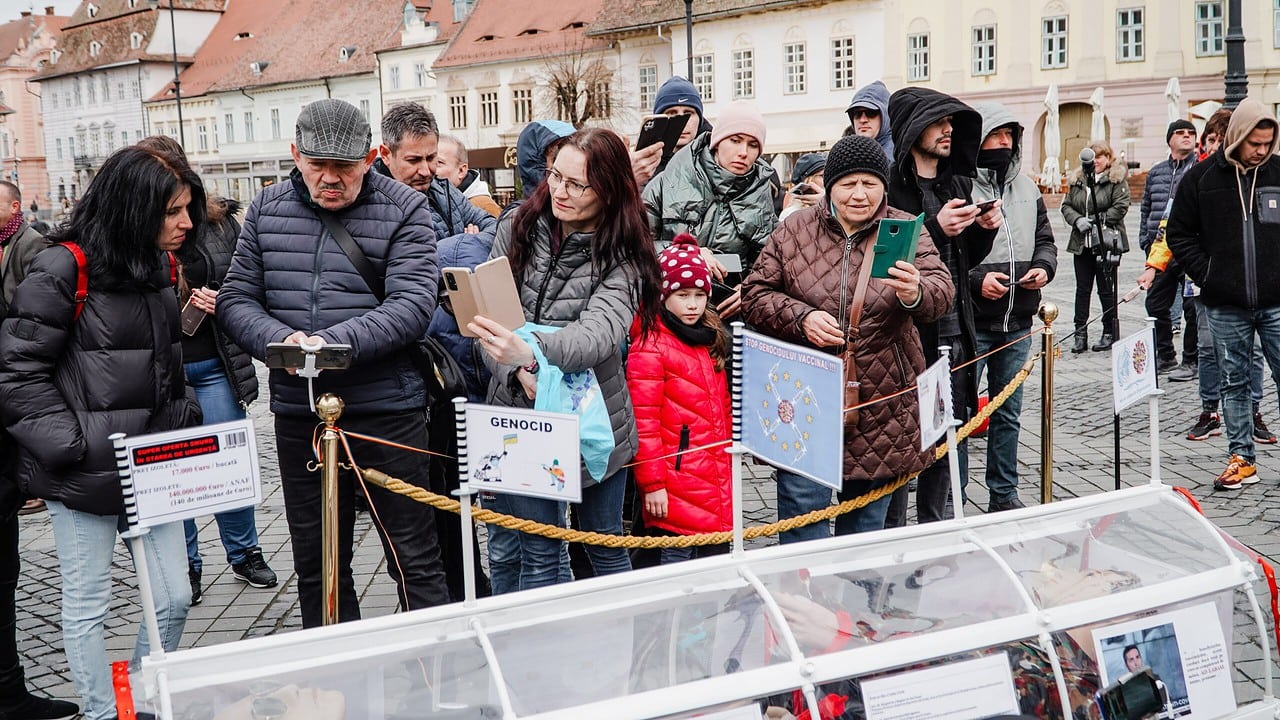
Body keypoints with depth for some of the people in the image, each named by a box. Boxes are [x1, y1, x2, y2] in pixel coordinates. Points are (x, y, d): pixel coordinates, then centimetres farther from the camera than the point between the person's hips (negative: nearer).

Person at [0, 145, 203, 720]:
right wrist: (72, 446, -16)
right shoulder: (63, 270, -13)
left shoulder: (163, 269, 10)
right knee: (88, 608, 5)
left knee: (174, 598, 10)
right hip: (84, 477, -7)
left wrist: (183, 426, 12)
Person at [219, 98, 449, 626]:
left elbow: (412, 305, -15)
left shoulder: (404, 210, -4)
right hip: (297, 413, 5)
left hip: (386, 411, -4)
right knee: (316, 567, 16)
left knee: (415, 562, 3)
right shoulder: (267, 210, 8)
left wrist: (331, 342, -26)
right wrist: (281, 340, -16)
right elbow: (236, 300, 6)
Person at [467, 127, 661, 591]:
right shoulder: (518, 226, 0)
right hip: (519, 412, 1)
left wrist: (532, 352, -44)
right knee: (539, 549, 2)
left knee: (605, 543, 13)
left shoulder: (622, 256, -9)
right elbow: (490, 314, 0)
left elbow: (599, 332, -26)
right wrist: (517, 369, -19)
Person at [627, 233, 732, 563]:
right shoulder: (650, 347, -9)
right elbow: (643, 423, -14)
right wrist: (651, 483, -16)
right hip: (679, 491, -8)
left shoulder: (712, 340, 15)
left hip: (718, 484, 8)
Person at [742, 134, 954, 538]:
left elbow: (941, 292, -12)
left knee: (866, 520, 15)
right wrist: (801, 317, -16)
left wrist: (915, 294, -35)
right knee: (803, 511, -1)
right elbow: (754, 295, 2)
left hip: (881, 410, 1)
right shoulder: (795, 231, 1)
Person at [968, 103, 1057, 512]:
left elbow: (1044, 239, 20)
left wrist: (1043, 266, -1)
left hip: (1017, 323, 7)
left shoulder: (1027, 188, 13)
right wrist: (975, 279, -22)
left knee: (1009, 413, 15)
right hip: (970, 322, -7)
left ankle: (1004, 495, 27)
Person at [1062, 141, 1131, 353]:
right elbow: (1066, 206, 10)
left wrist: (1097, 221, -17)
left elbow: (1121, 207, -12)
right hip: (1081, 243, 4)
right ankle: (1080, 333, 8)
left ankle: (1110, 333, 14)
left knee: (1106, 289, 3)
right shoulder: (1076, 180, 12)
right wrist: (1078, 220, -9)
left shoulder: (1117, 180, -2)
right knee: (1082, 289, 5)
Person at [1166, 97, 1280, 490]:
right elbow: (1178, 234, 8)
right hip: (1225, 306, 0)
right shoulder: (1201, 178, 1)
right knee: (1234, 382, 8)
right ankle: (1241, 458, 18)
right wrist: (1206, 274, -2)